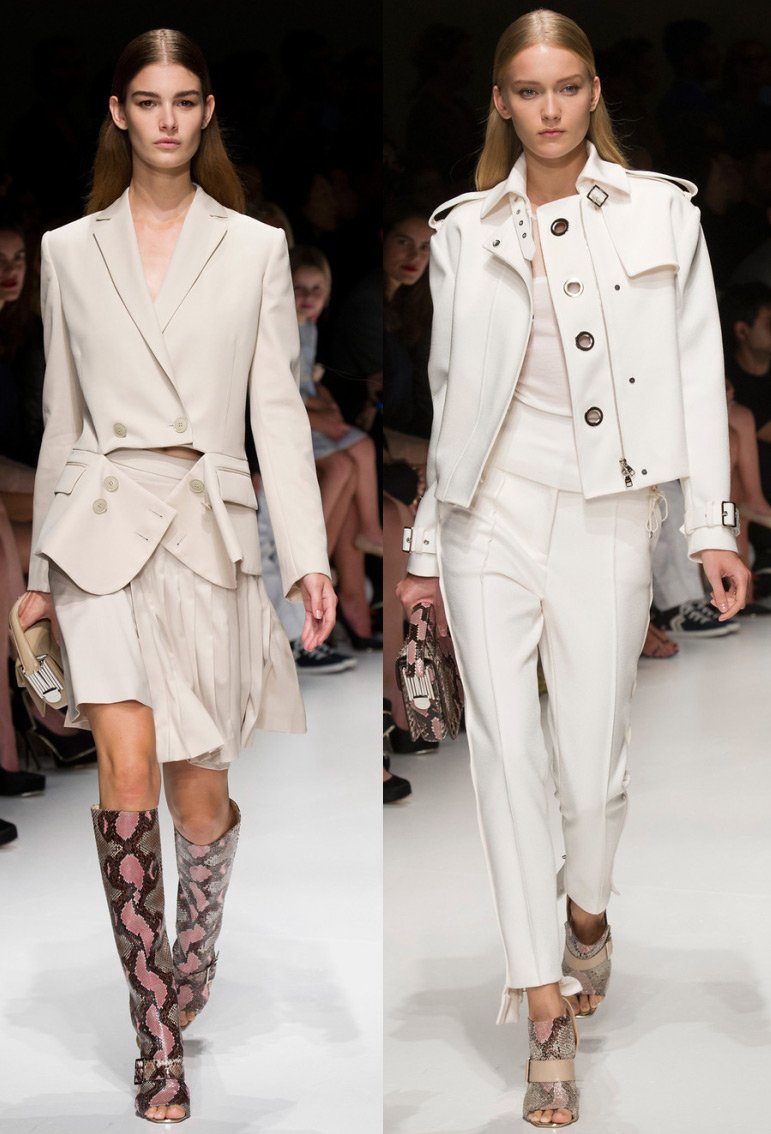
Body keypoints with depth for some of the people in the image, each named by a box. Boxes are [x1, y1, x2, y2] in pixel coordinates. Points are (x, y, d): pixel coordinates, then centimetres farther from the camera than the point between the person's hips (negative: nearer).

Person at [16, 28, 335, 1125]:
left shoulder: (256, 250, 6)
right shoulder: (70, 251, 8)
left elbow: (278, 410, 4)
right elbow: (62, 417, 14)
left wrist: (308, 555, -4)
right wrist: (44, 565, 14)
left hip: (211, 529, 0)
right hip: (104, 525, 0)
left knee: (197, 790, 3)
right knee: (128, 762, -16)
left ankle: (195, 952, 36)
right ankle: (158, 1034, -10)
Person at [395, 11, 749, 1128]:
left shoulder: (660, 214, 3)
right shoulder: (465, 232, 6)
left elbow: (697, 373, 2)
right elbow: (449, 396, 12)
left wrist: (713, 524, -4)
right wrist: (427, 543, 13)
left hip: (607, 512, -1)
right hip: (493, 511, 1)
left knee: (592, 767, -1)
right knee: (507, 753, -3)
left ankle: (588, 908, 33)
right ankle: (546, 1005, 5)